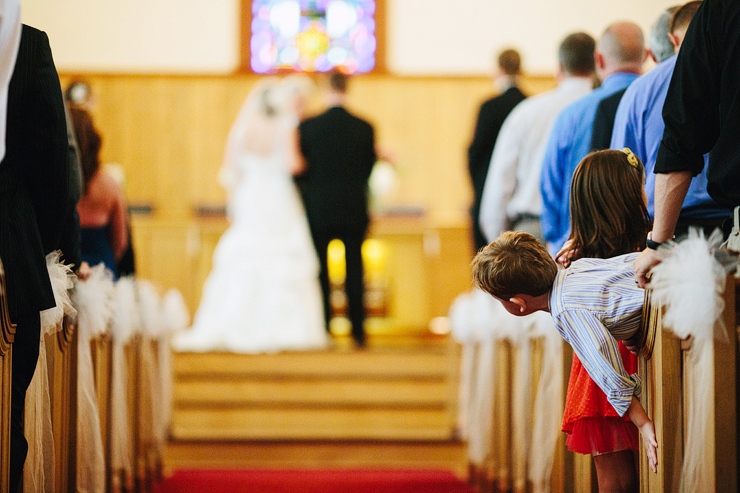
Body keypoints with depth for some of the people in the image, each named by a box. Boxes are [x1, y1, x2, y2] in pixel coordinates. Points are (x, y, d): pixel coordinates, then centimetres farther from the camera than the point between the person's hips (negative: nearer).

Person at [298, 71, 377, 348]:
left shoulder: (308, 126, -8)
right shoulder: (365, 128, -4)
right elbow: (369, 170, 3)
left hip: (318, 210, -1)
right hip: (354, 211, 1)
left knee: (319, 271, 7)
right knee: (354, 269, 8)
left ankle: (322, 329, 6)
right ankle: (358, 332, 7)